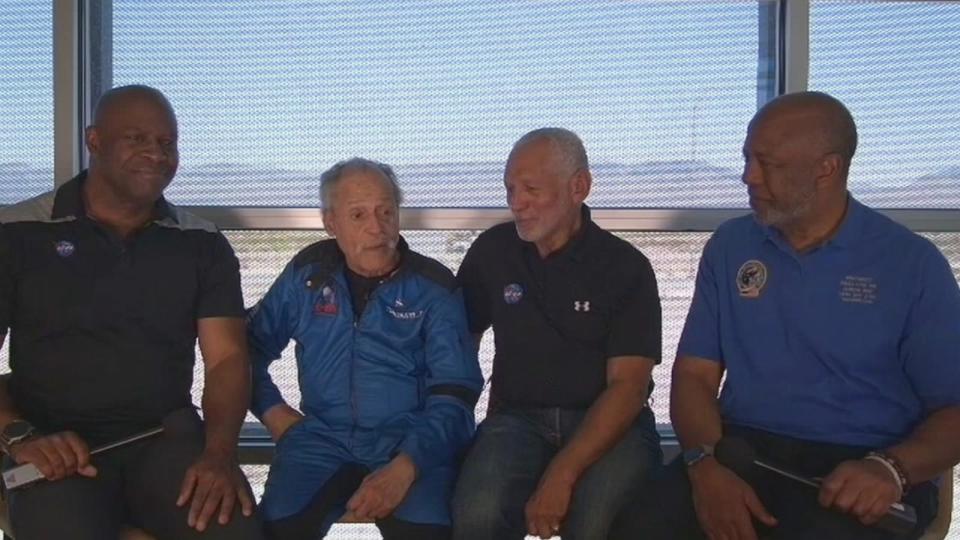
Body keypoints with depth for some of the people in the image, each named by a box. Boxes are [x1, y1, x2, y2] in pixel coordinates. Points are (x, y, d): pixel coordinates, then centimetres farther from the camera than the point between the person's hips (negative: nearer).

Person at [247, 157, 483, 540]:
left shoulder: (434, 286, -1)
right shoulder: (307, 275, 8)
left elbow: (454, 396, -7)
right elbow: (252, 345, 20)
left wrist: (404, 467, -21)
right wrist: (271, 409, 3)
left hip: (413, 440, -2)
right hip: (323, 436, 2)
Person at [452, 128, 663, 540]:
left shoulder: (626, 267, -3)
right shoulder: (492, 250, 6)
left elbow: (628, 385, -11)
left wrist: (561, 475, -23)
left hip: (610, 425, -2)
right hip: (517, 418, 2)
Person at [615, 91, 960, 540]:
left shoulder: (913, 264, 1)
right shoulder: (729, 246, 9)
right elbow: (695, 374, 5)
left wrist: (891, 468, -20)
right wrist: (705, 463, -14)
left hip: (854, 471, -2)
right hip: (740, 451, 2)